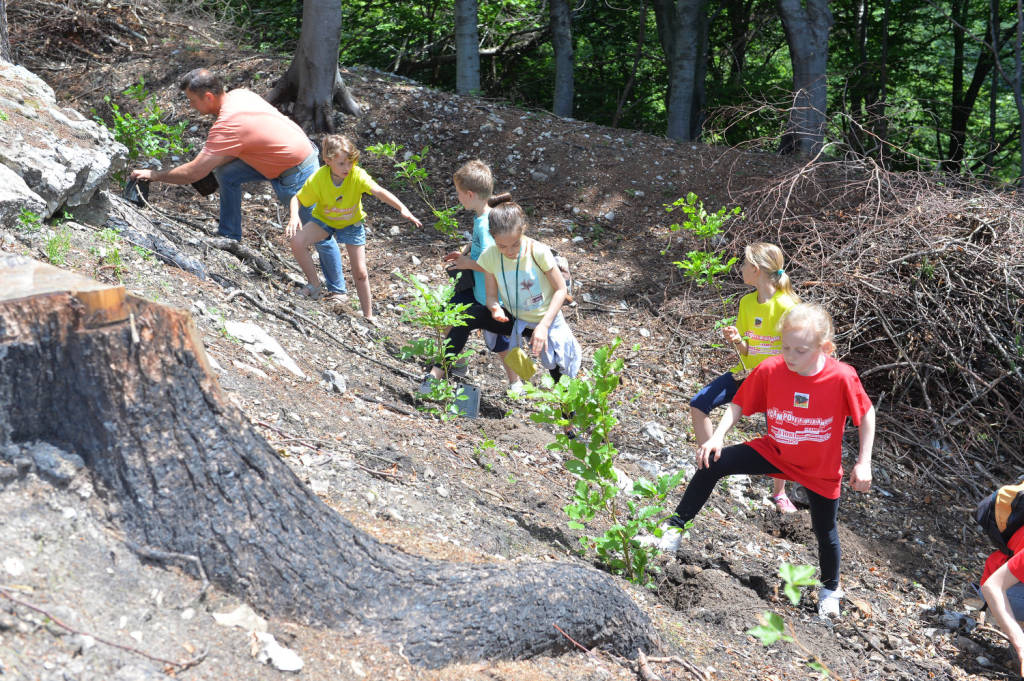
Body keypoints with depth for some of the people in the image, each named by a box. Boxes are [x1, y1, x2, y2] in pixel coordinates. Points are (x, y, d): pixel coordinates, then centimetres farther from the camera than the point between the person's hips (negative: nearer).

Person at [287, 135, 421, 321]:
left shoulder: (358, 175, -30)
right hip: (324, 221, 1)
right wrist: (294, 216, -38)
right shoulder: (318, 179, -27)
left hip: (352, 223, -1)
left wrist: (403, 209, -58)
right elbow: (297, 199, -15)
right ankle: (314, 284, -5)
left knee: (360, 273, -2)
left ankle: (368, 316, 16)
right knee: (297, 240, -26)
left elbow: (379, 192, -43)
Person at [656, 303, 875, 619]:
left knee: (824, 531, 15)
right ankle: (675, 528, 0)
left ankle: (830, 589, 45)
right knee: (712, 464, -15)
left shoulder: (842, 377, -27)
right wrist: (717, 436, -22)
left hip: (821, 470, -2)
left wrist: (863, 462, -12)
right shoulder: (770, 370, -21)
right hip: (775, 451, 2)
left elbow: (866, 415, -11)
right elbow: (739, 404, -8)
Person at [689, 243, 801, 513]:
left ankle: (779, 493, 21)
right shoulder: (747, 302, 1)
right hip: (747, 371, 6)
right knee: (699, 404, -8)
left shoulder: (787, 305, -18)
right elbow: (747, 351, 4)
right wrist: (736, 341, -17)